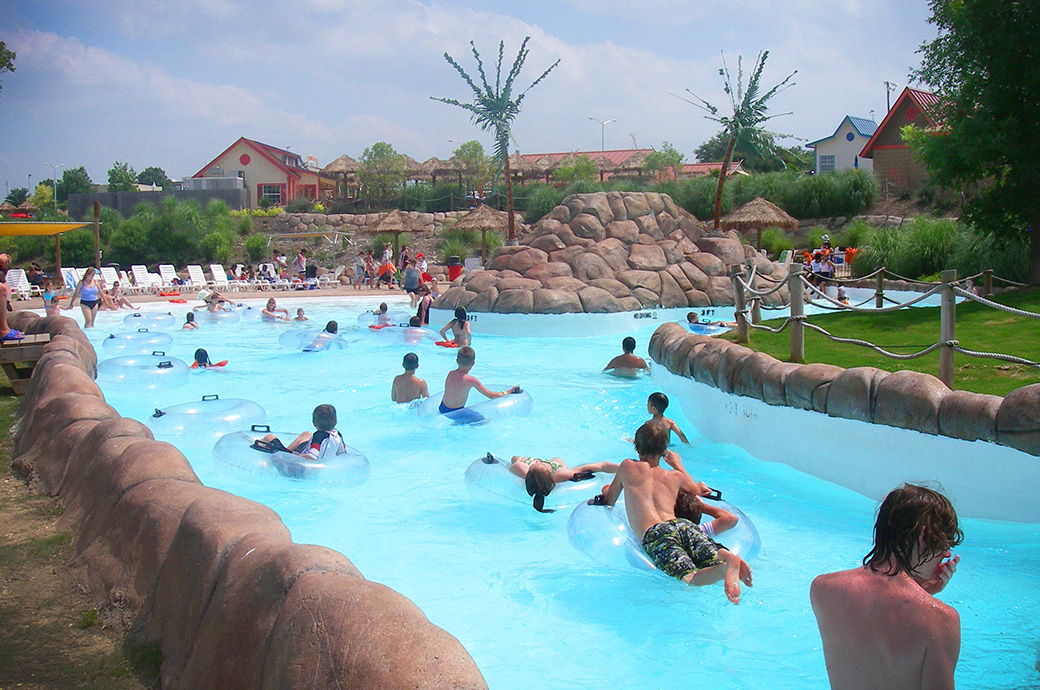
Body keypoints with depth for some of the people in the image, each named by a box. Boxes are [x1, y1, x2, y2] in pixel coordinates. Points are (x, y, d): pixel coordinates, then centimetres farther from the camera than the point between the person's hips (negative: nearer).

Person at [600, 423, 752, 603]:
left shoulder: (628, 467, 23)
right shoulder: (676, 477, 30)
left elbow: (608, 502, 35)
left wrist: (606, 491, 59)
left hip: (655, 533, -4)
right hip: (685, 524, 4)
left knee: (691, 579, -22)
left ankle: (725, 567, -53)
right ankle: (725, 560, -45)